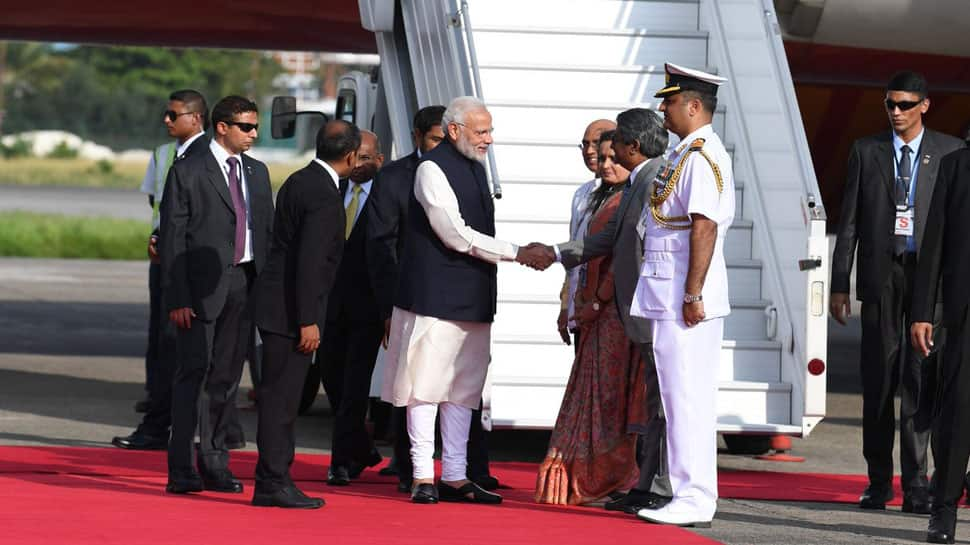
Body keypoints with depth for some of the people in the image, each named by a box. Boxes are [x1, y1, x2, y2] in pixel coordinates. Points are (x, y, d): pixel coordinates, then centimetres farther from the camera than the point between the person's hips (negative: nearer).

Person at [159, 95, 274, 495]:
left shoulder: (257, 173, 15)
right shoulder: (188, 172, -3)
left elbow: (267, 231, 16)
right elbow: (172, 237, -6)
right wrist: (177, 298, -13)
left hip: (245, 285, 6)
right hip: (203, 286, -6)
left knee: (226, 377, 10)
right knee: (193, 374, -7)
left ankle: (214, 465, 17)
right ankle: (181, 470, -7)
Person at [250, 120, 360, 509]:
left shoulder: (300, 181, 13)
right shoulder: (324, 195, -17)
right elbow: (309, 262, -22)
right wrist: (308, 321, -21)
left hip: (278, 303, 10)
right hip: (291, 309, -10)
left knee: (282, 397, 13)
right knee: (281, 397, -6)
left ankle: (275, 478, 18)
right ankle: (272, 483, -4)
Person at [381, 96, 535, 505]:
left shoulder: (475, 168, 15)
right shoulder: (432, 169, -12)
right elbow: (457, 236, -17)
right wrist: (517, 253, -15)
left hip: (472, 298, 8)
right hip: (434, 296, -8)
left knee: (464, 388, 8)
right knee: (427, 383, -4)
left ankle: (455, 476, 11)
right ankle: (423, 477, 0)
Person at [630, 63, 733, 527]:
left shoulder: (702, 156, -14)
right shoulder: (688, 154, 17)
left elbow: (704, 228, -21)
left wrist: (693, 295, -22)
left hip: (685, 298, -10)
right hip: (670, 297, 10)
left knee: (687, 397, -8)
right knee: (683, 398, 12)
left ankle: (693, 501, -6)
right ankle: (690, 495, 17)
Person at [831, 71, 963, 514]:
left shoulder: (950, 152, 5)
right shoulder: (866, 151, 9)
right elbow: (849, 220, 9)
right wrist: (839, 283, 4)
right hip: (881, 273, 2)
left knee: (921, 378, -5)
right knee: (878, 378, 5)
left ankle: (915, 484, -3)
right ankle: (878, 481, 13)